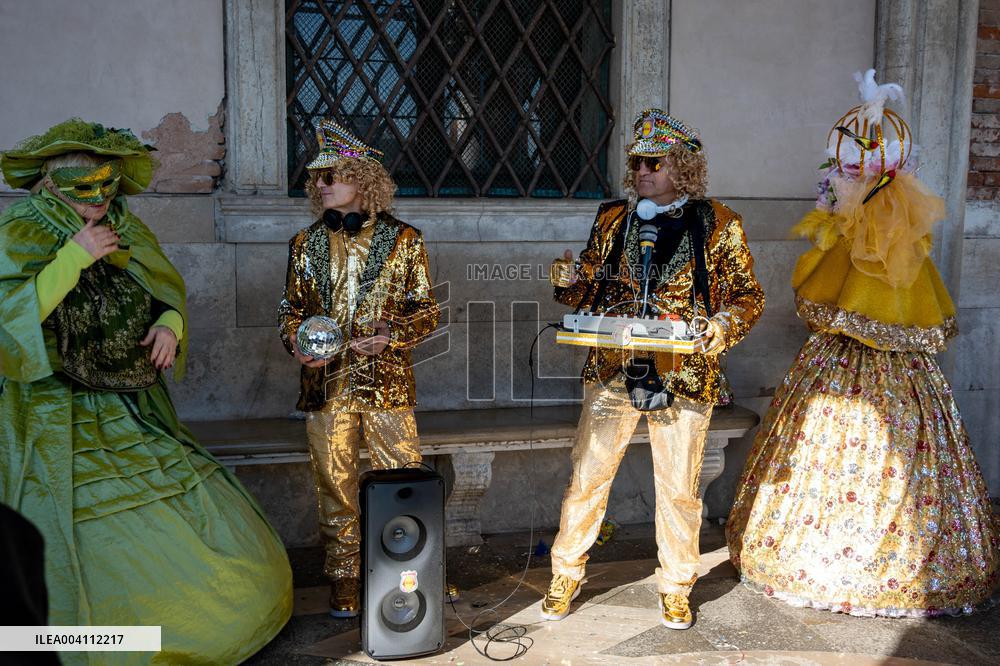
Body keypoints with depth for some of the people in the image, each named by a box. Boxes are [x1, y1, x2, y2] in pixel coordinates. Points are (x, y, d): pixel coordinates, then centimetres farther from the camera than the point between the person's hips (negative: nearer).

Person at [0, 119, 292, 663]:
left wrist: (169, 324, -6)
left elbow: (170, 293, 16)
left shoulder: (124, 230, 6)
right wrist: (73, 258, -25)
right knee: (101, 550, -5)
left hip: (134, 414, 6)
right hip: (63, 429, -6)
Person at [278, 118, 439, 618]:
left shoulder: (403, 241, 3)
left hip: (388, 385, -2)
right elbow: (290, 308, 16)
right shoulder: (306, 244, 10)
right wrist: (296, 341, -5)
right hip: (325, 386, 2)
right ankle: (344, 582, 23)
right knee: (335, 489, 8)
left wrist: (392, 334, -13)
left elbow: (426, 311, 5)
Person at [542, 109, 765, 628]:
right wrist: (569, 281, -8)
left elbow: (748, 294, 5)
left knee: (679, 488, 9)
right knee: (587, 477, 5)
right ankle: (565, 576, 24)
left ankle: (675, 589, 29)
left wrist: (727, 323, -15)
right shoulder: (612, 219, 9)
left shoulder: (718, 224, 3)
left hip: (684, 376, -1)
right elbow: (589, 291, 14)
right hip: (612, 370, 2)